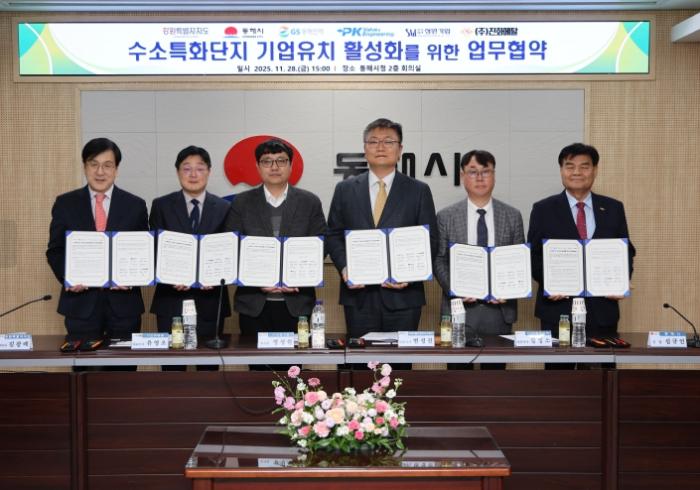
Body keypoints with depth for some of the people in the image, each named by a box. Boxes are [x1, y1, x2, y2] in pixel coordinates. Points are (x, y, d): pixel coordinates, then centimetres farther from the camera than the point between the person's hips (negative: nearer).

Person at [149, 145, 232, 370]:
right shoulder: (161, 206, 5)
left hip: (209, 299, 1)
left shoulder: (224, 208, 6)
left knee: (208, 364, 4)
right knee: (172, 363, 2)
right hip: (171, 299, 0)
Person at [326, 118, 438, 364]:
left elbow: (430, 241, 3)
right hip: (358, 293, 1)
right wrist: (344, 267, -8)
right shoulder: (345, 189, 10)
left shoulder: (418, 191, 5)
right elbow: (333, 235, 10)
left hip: (402, 294, -1)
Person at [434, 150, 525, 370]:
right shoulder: (446, 217, 3)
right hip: (459, 308, -1)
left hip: (499, 308, 1)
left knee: (495, 369, 6)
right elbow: (439, 260, 3)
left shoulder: (512, 216, 6)